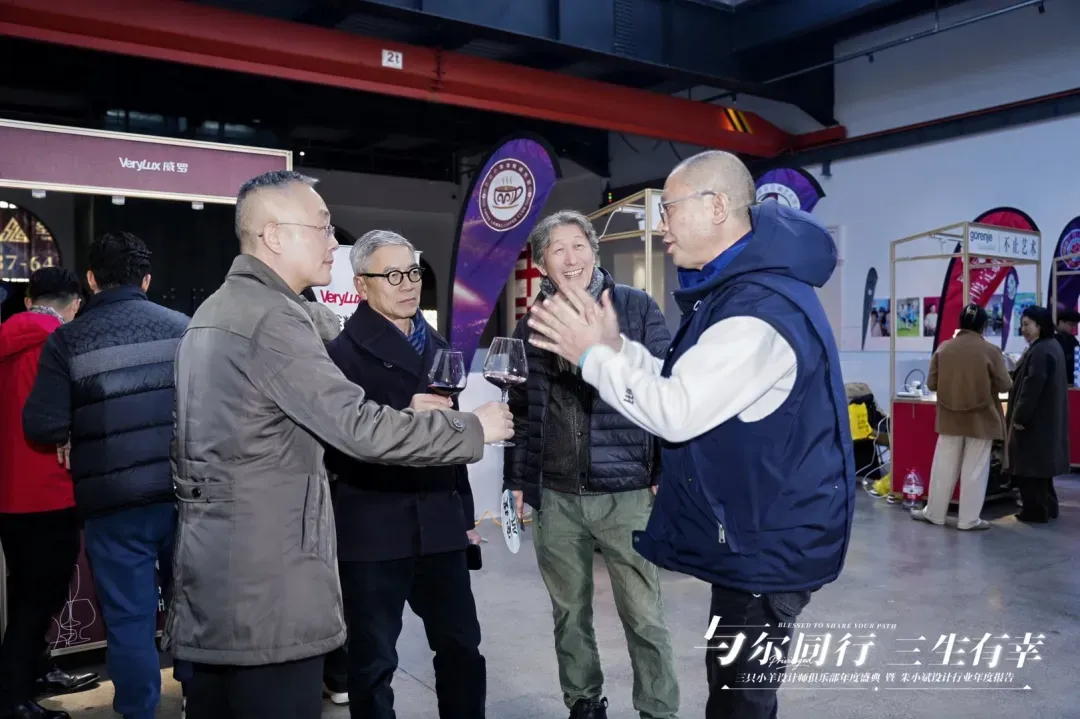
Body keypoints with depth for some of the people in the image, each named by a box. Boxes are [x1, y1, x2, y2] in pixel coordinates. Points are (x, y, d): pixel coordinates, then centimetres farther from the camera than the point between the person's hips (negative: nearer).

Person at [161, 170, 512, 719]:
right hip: (266, 583, -10)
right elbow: (359, 427, -22)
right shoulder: (270, 315, -17)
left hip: (215, 573, 10)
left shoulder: (214, 312, 15)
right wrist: (474, 428, -13)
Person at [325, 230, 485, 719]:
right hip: (373, 532, -5)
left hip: (438, 526, 6)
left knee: (462, 647, 13)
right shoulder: (344, 351, -9)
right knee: (373, 660, 9)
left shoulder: (435, 344, 13)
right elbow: (339, 447, -17)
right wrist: (405, 417, -26)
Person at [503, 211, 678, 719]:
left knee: (643, 617, 4)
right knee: (569, 613, 15)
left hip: (626, 491, -3)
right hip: (555, 496, 3)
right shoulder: (531, 325, 8)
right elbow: (520, 411, 13)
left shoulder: (636, 308, -2)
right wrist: (516, 480, 10)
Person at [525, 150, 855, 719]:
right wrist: (614, 345, 3)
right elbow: (687, 384, 13)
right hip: (753, 530, 11)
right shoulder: (738, 287, 10)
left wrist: (594, 356, -16)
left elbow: (677, 412, -28)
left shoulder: (759, 309, -26)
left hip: (768, 543, -11)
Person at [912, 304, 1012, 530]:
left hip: (950, 418, 3)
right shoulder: (990, 351, -11)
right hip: (981, 419, -2)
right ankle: (969, 518, 11)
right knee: (974, 469, 5)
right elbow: (1004, 385, -6)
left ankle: (934, 512, 18)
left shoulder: (943, 348, -3)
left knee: (944, 467, 11)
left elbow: (931, 384, 1)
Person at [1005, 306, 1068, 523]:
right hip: (1047, 417, 11)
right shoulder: (1052, 347, 13)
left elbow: (1032, 386, -25)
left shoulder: (1040, 351, -21)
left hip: (1035, 419, -11)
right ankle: (1047, 507, 24)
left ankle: (1036, 510, 2)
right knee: (1040, 462, 17)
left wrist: (1020, 416, -20)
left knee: (1030, 464, -3)